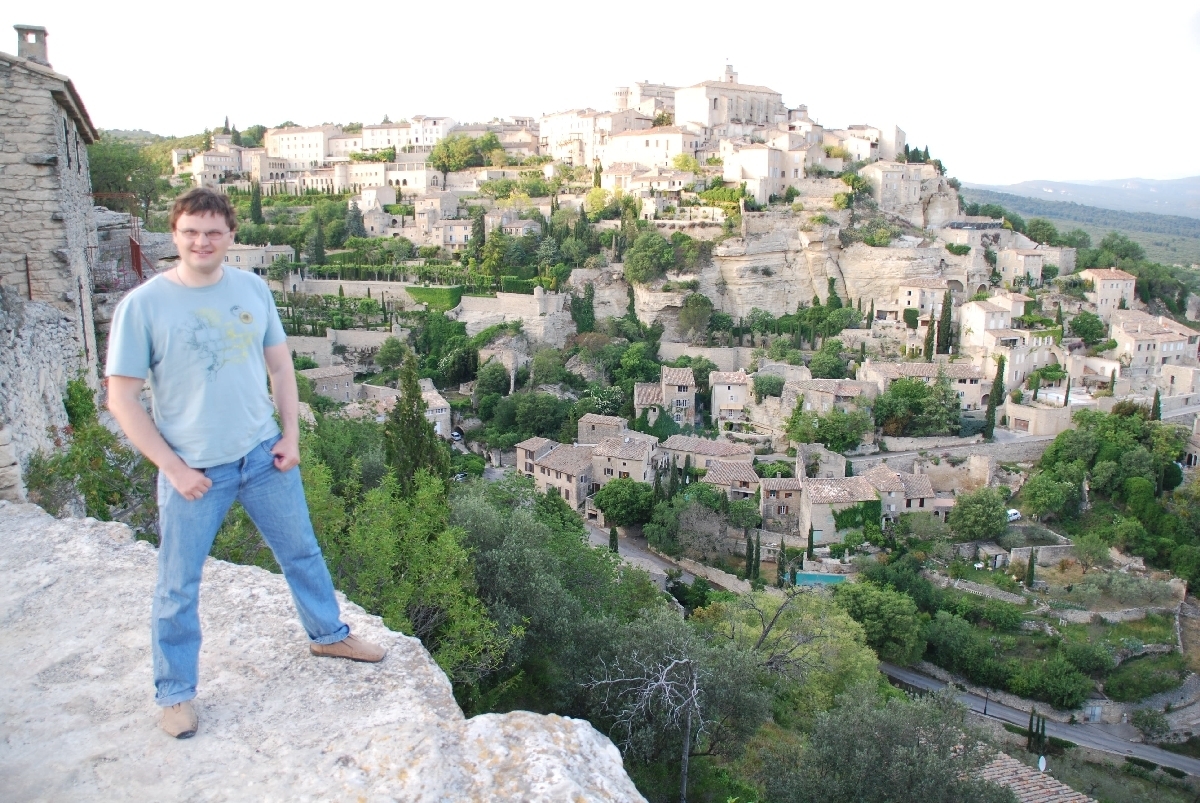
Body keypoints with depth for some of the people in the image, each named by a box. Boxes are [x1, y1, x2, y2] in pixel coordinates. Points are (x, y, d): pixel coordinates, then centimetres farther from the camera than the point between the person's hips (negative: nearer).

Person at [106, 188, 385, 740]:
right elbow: (122, 400, -11)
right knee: (178, 588, 9)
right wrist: (174, 468, -13)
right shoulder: (142, 305, -13)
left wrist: (290, 435, -1)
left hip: (264, 456, 4)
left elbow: (280, 365, 8)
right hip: (193, 470, -3)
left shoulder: (252, 288, -1)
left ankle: (327, 634, 42)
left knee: (302, 553, 18)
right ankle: (175, 693, 29)